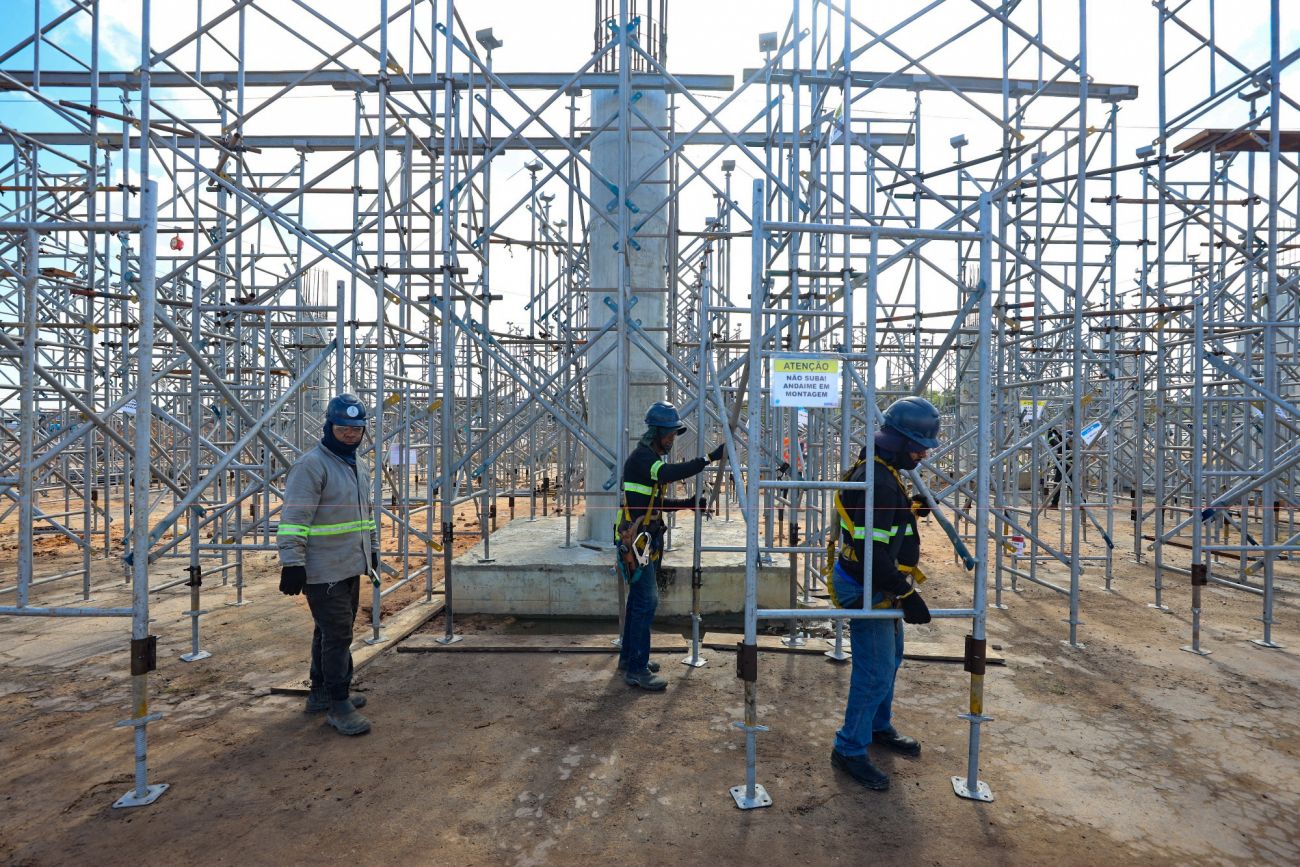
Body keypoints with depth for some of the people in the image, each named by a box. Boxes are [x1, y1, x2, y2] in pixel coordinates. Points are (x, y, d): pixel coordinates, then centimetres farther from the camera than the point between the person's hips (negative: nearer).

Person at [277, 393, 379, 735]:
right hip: (324, 572, -9)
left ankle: (321, 693, 32)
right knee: (336, 636, -4)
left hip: (351, 568, 9)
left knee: (332, 633, 18)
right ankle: (338, 705, 7)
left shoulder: (358, 468, 15)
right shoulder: (311, 465, -14)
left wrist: (372, 549, 26)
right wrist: (292, 562, -22)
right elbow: (294, 517, -19)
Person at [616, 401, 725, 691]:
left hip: (647, 541, 10)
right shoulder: (641, 457, -15)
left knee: (639, 599, 16)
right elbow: (671, 473, -35)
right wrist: (709, 458, -40)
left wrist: (690, 503, 7)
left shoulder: (653, 458, 18)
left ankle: (629, 657, 27)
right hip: (636, 540, -10)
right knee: (647, 600, -9)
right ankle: (636, 670, -3)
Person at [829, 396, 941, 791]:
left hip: (882, 586, 11)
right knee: (876, 672, -3)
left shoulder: (882, 472, 8)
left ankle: (879, 727, 42)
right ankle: (849, 750, 11)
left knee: (890, 660, 24)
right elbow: (873, 552, -29)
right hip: (868, 590, -11)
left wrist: (912, 508, 7)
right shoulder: (877, 482, -26)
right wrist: (907, 594, -23)